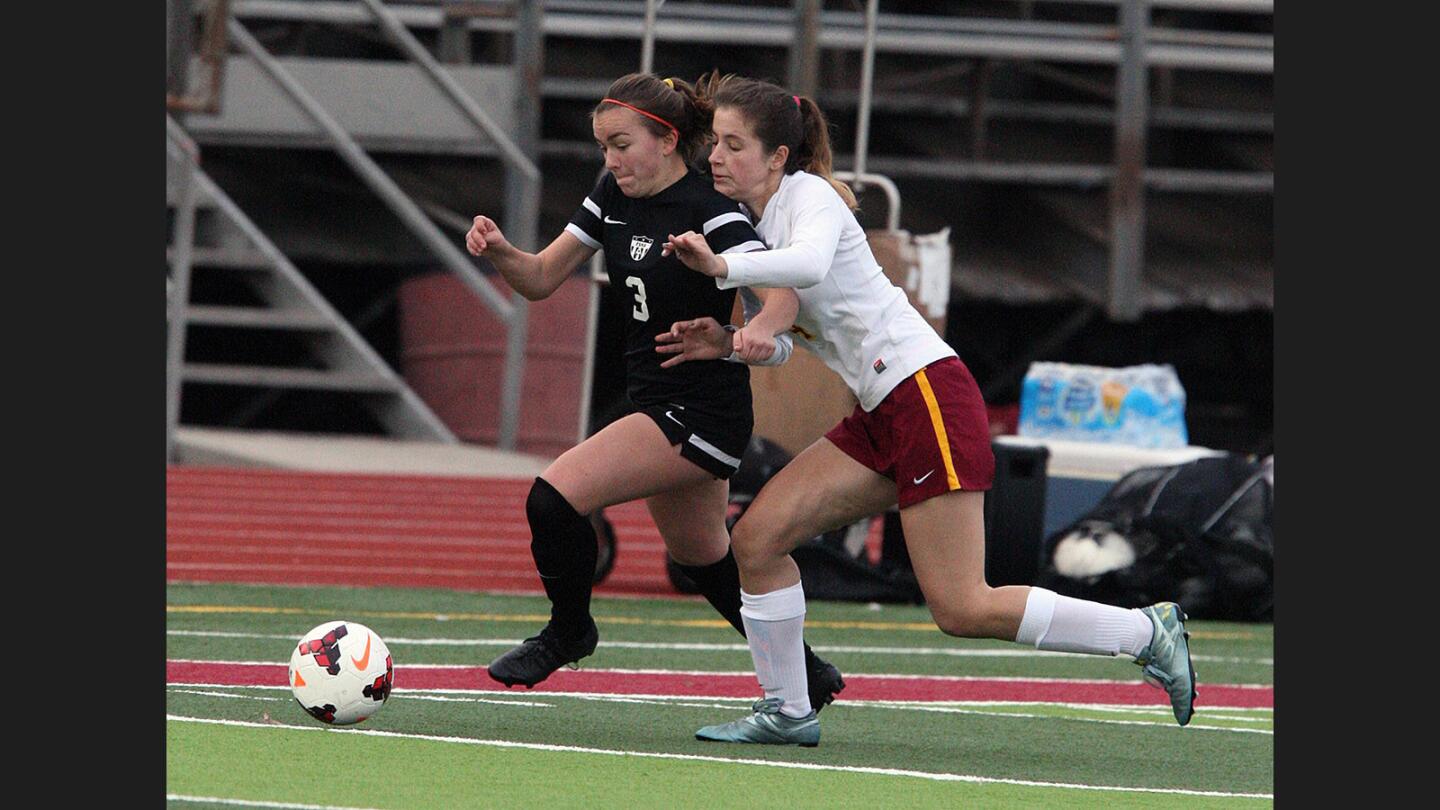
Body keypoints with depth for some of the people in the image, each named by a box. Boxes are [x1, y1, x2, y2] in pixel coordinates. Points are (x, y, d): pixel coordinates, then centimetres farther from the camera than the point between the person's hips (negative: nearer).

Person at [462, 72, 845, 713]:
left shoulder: (709, 211, -19)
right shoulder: (613, 198, 4)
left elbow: (783, 295, -30)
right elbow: (541, 279, 6)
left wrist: (752, 334, -52)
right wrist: (499, 251, -16)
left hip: (701, 414, -9)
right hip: (657, 402, 9)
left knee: (555, 496, -19)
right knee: (702, 558, 23)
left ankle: (568, 630, 5)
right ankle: (806, 675, 41)